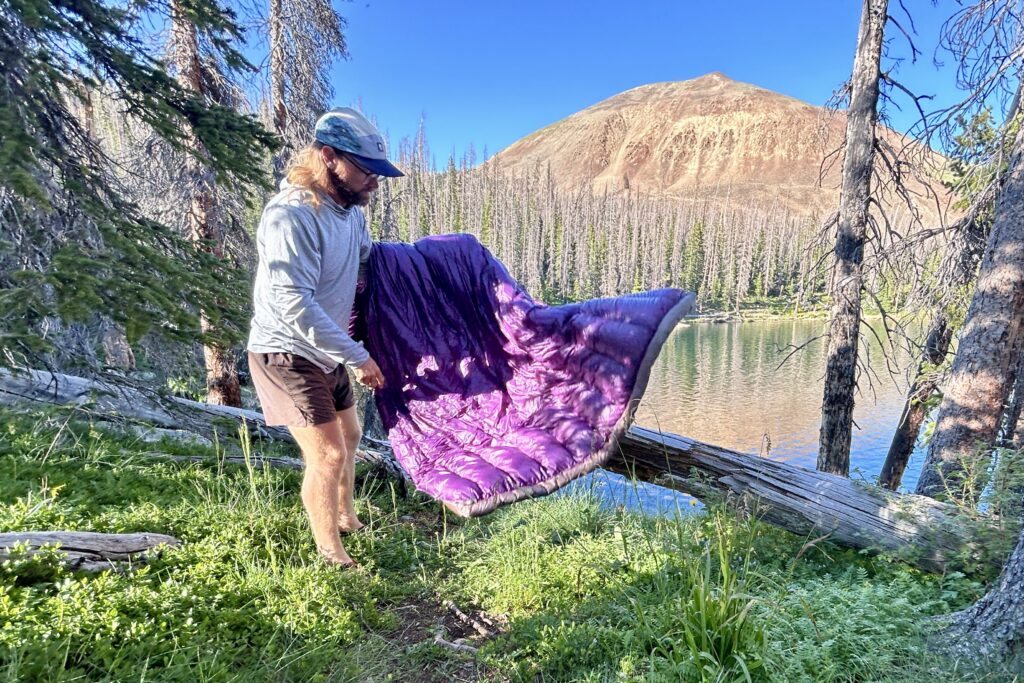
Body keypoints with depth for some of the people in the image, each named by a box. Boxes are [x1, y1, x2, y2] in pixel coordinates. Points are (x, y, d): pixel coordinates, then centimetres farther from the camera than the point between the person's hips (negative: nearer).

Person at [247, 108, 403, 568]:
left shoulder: (350, 209, 0)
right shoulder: (291, 215, -26)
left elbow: (366, 259, 20)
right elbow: (295, 307, -31)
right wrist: (358, 357, -26)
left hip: (326, 353, 9)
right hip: (287, 354, -9)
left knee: (349, 436, 20)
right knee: (327, 455, -9)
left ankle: (347, 519, 42)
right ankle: (331, 556, 12)